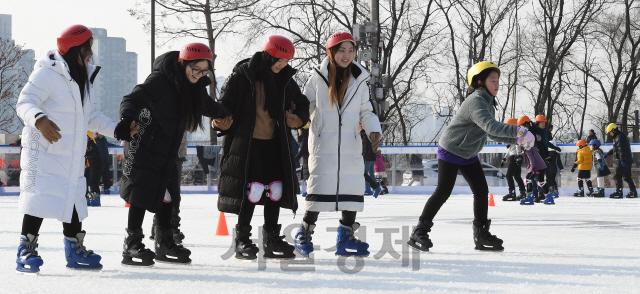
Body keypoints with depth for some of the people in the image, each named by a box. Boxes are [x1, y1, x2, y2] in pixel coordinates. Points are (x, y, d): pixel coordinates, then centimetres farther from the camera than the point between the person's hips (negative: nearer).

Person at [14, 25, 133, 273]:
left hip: (72, 156, 8)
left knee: (73, 199, 12)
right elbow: (25, 103, -21)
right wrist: (40, 120, -40)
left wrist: (120, 130, 16)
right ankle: (26, 251, -8)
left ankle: (75, 252, 22)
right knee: (40, 197, -14)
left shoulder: (84, 78, 15)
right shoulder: (47, 74, -13)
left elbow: (91, 117, 22)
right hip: (43, 151, -8)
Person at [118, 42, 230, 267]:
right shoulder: (160, 80, -21)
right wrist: (127, 119, -50)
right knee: (142, 195, -7)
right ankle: (131, 246, 0)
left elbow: (206, 105, 26)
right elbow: (134, 99, -31)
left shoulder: (194, 86, 4)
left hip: (167, 152, 8)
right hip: (144, 148, -8)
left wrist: (224, 116, 40)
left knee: (167, 195, 13)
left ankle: (164, 244, 25)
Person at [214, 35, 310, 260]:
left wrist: (299, 119, 0)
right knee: (252, 189, -12)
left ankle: (272, 241, 18)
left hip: (275, 143, 6)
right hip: (247, 143, -6)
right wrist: (222, 121, -24)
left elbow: (301, 103, 19)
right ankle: (242, 240, 1)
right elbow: (225, 104, -5)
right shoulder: (242, 76, -8)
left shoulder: (285, 79, 8)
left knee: (275, 190, 6)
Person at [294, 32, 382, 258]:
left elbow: (365, 111, 11)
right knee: (320, 187, -9)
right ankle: (304, 235, 4)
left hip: (350, 144, 3)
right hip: (323, 142, -3)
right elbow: (305, 105, 6)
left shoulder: (359, 79, 8)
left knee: (352, 188, 0)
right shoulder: (318, 77, 1)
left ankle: (346, 238, 11)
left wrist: (373, 131, -5)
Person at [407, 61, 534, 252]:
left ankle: (481, 235, 10)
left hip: (469, 155, 9)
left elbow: (492, 133, 15)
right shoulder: (476, 102, -23)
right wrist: (517, 131, -42)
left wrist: (516, 139, 3)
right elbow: (490, 126, -37)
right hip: (450, 152, -9)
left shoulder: (489, 104, 9)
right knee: (443, 192, -11)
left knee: (481, 191, 3)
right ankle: (419, 232, -2)